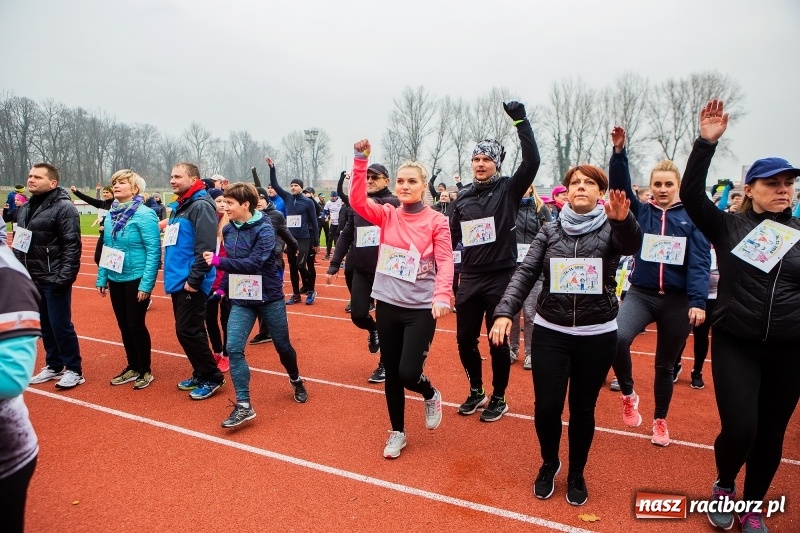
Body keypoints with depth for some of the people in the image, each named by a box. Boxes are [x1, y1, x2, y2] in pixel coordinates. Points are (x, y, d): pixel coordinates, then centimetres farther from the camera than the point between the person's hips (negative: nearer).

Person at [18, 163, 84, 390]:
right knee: (45, 326, 15)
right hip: (32, 279, 7)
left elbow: (72, 247, -16)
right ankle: (54, 366, 27)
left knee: (61, 325, -3)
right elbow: (18, 243, 19)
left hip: (53, 280, -7)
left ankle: (74, 370, 9)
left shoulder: (64, 208, -12)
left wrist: (64, 277, -20)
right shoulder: (25, 208, 12)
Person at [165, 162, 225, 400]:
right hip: (178, 280, 10)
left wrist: (194, 279, -22)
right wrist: (171, 273, 17)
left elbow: (205, 247, -22)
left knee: (188, 331, -6)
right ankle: (200, 374, 27)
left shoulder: (201, 205, -14)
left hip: (191, 283, -10)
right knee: (186, 330, 15)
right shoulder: (178, 206, 16)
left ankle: (212, 377, 7)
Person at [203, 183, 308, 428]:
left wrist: (218, 261, -29)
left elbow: (254, 263, -27)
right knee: (233, 348, -10)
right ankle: (244, 406, -3)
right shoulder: (228, 229, 2)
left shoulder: (264, 229, -17)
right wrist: (223, 287, 13)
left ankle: (296, 381, 41)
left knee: (283, 346, 11)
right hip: (241, 299, 5)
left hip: (269, 297, -4)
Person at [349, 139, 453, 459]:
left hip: (421, 309, -3)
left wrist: (442, 295, -28)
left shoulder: (436, 221, -5)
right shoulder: (387, 215, 2)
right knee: (391, 372, 13)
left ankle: (431, 396, 28)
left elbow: (445, 261, -12)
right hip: (387, 305, 4)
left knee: (408, 373, -9)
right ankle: (397, 432, 33)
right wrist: (361, 159, -20)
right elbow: (357, 200, -12)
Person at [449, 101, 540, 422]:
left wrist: (520, 120, -20)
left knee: (498, 341, 5)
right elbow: (451, 238, 12)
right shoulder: (463, 197, 7)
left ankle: (499, 398, 25)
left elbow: (532, 161, -19)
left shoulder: (508, 189, -3)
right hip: (469, 278, 4)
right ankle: (476, 392, 32)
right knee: (465, 339, 10)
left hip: (501, 278, -4)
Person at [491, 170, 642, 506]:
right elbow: (525, 273, -6)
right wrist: (504, 312, -21)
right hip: (550, 332, 1)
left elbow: (633, 244, -25)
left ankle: (576, 473, 35)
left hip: (597, 336, -1)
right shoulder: (550, 232, 2)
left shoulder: (611, 229, -2)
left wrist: (623, 220, -49)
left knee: (583, 408, 11)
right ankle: (549, 464, 32)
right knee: (546, 406, 2)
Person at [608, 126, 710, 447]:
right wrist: (619, 152, -23)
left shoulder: (691, 217, 0)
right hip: (640, 294, 0)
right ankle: (628, 395, 0)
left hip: (678, 300, 0)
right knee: (617, 338, -27)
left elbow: (700, 262, -6)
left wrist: (698, 301, -16)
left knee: (666, 364, 12)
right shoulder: (641, 212, 4)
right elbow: (620, 187, -9)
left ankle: (660, 421, 34)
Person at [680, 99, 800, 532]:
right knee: (739, 430, -10)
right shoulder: (729, 226, -2)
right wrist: (706, 142, -22)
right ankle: (723, 487, 23)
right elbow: (691, 194, -16)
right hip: (735, 344, -2)